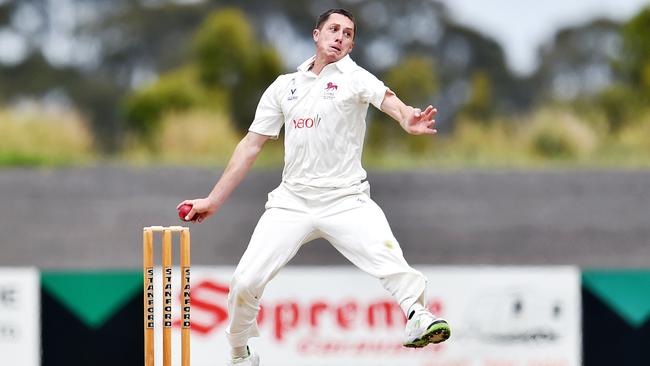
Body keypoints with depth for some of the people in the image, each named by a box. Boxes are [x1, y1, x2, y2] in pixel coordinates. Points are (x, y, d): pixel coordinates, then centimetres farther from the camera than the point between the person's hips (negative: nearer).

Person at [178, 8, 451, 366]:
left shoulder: (354, 78, -1)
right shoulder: (284, 86, 10)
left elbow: (386, 98, -23)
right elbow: (251, 146, 15)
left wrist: (407, 118, -48)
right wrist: (213, 200, 14)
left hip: (346, 200, -3)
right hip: (292, 201, 3)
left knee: (387, 255, -31)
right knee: (246, 281, -6)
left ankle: (417, 316, -20)